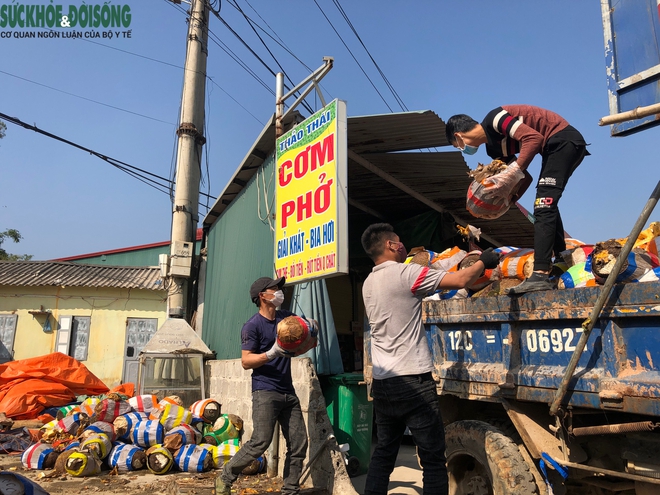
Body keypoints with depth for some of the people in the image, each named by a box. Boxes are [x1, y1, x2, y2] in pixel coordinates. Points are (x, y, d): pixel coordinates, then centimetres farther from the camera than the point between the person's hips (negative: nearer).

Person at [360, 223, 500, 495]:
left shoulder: (368, 283, 12)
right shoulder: (405, 273, -12)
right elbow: (461, 280, -13)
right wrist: (484, 261, 6)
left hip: (382, 383, 8)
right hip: (412, 382, -8)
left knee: (383, 452, 18)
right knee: (433, 459, 3)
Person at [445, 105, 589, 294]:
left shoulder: (493, 119, -13)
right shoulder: (493, 147, 12)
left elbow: (534, 138, -24)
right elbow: (525, 176, 11)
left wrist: (513, 171, -25)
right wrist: (510, 198, -5)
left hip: (564, 140, -10)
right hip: (557, 147, 10)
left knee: (543, 207, -18)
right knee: (546, 205, 19)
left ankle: (540, 275, -23)